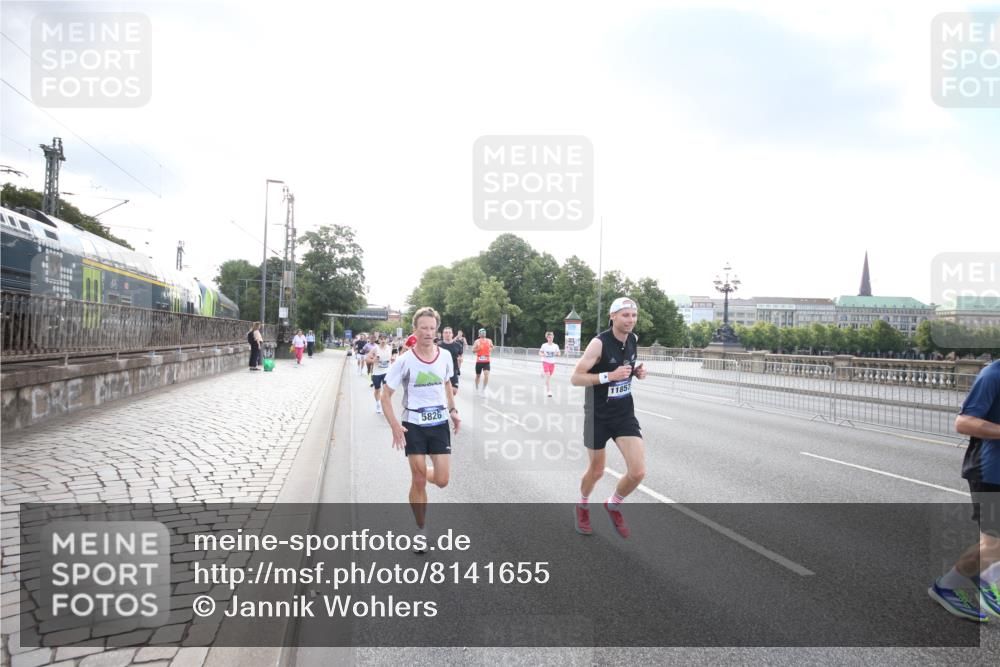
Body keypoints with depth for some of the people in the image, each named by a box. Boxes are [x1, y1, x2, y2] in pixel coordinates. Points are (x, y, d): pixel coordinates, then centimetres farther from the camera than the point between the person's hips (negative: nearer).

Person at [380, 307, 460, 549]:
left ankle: (422, 472, 33)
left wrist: (452, 410, 10)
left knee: (441, 480, -3)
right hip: (414, 425, -3)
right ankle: (422, 529, 20)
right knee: (418, 482, 1)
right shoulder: (405, 361, -12)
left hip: (439, 423, 3)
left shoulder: (445, 356, -1)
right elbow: (386, 395, -8)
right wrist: (395, 426, -19)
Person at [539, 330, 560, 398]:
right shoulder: (544, 345, -4)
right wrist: (543, 354, -19)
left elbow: (558, 354, 6)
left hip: (552, 363, 3)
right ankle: (548, 391, -12)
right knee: (548, 376, -14)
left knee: (549, 377, 11)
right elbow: (540, 353, 3)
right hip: (545, 362, -3)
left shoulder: (555, 346, 0)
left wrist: (556, 354, -18)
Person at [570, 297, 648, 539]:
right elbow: (575, 378, -18)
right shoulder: (599, 343, -18)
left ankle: (613, 505, 22)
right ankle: (583, 506, 43)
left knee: (638, 472, -8)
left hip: (625, 414, 4)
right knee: (596, 471, 11)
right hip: (598, 415, -4)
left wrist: (637, 372, -2)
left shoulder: (633, 340, 1)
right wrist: (610, 376, -28)